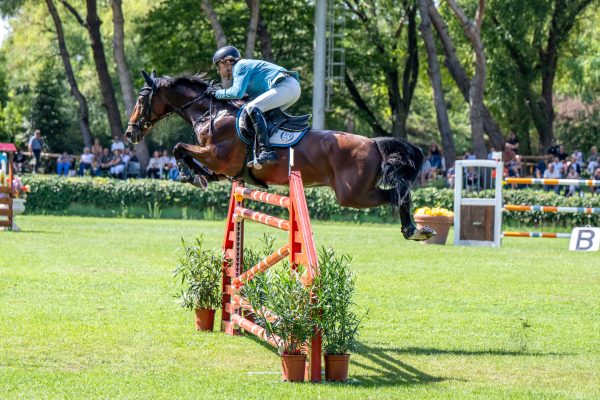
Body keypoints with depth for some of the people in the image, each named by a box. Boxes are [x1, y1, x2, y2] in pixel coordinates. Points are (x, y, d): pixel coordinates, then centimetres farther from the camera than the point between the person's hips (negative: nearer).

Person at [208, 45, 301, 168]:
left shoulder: (240, 66, -2)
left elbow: (237, 92, -15)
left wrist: (218, 93, -2)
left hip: (286, 85, -11)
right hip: (293, 88, 11)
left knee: (252, 108, -22)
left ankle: (266, 151, -35)